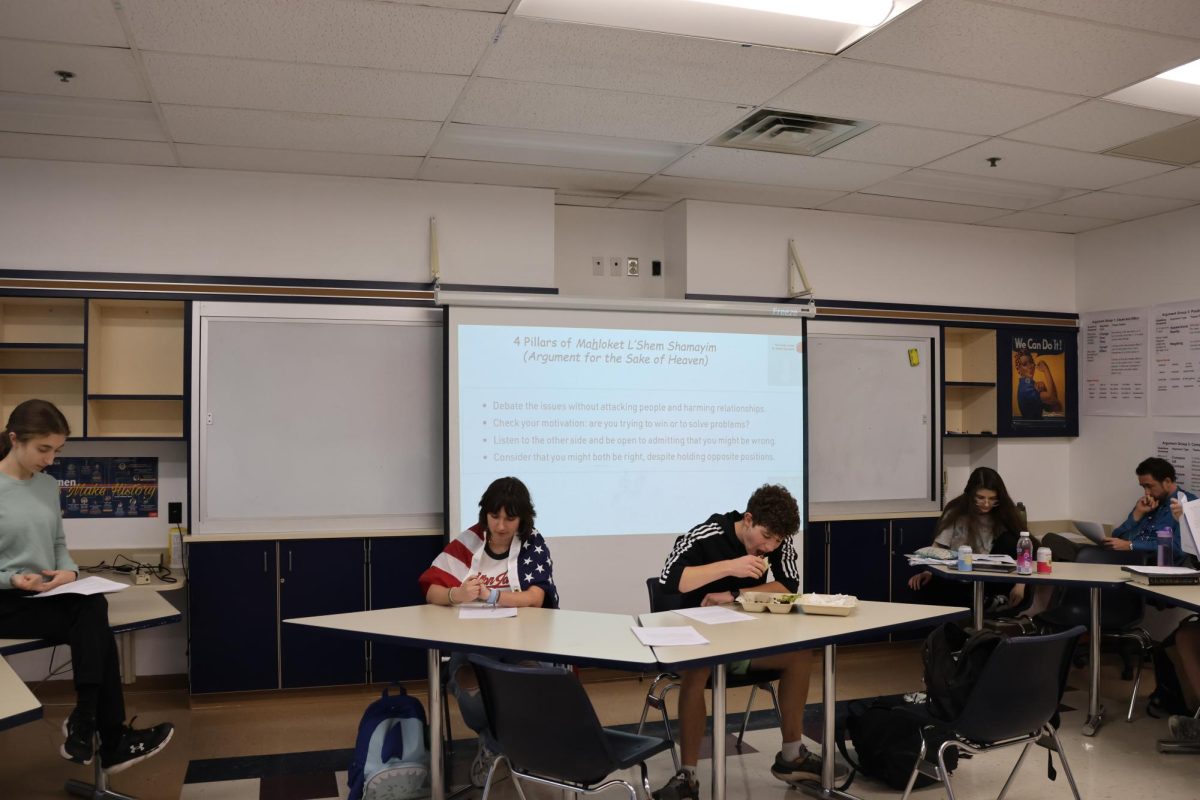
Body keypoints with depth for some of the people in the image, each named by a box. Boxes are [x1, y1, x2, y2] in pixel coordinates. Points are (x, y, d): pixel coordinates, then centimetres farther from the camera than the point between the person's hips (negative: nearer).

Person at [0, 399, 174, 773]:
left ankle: (84, 728, -17)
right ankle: (111, 741, -14)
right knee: (95, 626, -23)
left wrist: (69, 570, -4)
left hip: (47, 596, 5)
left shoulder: (49, 486, 10)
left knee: (93, 609, -26)